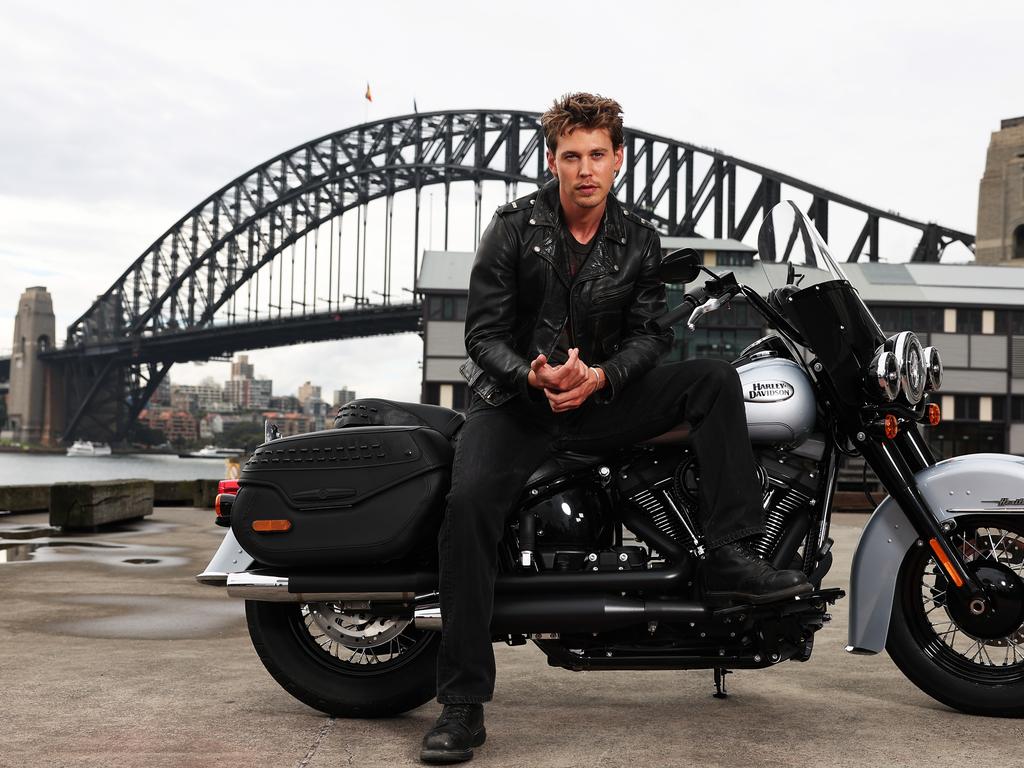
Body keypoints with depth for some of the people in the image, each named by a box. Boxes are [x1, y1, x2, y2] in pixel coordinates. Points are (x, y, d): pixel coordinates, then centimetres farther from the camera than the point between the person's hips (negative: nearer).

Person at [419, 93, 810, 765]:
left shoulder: (640, 243, 7)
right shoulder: (513, 229, -2)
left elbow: (650, 333, 2)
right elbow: (484, 332, -6)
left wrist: (599, 376, -20)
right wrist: (534, 376, -26)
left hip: (601, 399, 3)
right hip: (515, 401, -3)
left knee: (714, 379, -15)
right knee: (470, 502, -30)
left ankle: (729, 556, -20)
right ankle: (462, 704, -25)